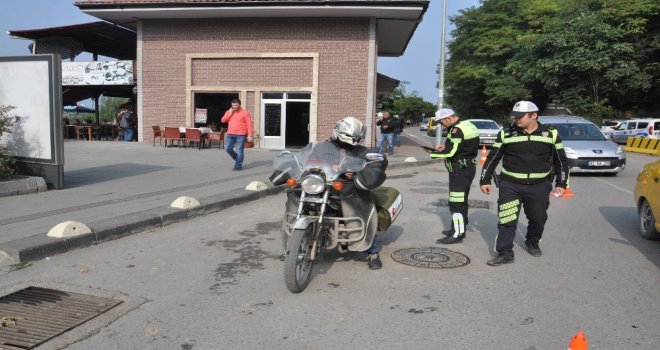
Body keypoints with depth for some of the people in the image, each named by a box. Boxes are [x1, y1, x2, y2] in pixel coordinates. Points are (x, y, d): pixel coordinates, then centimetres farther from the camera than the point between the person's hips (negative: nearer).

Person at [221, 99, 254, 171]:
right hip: (230, 134, 5)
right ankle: (236, 158, 23)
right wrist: (230, 113, -5)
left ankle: (238, 166, 3)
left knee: (239, 150, -5)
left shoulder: (245, 113, -3)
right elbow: (223, 120, 4)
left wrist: (250, 135, -14)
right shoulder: (228, 112, 13)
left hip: (241, 135, -5)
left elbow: (249, 124, -7)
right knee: (227, 148, -2)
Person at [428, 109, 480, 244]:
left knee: (456, 202, -8)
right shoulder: (466, 125, 12)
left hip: (460, 170, -11)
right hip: (467, 167, 11)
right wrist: (446, 146, 8)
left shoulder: (457, 130, -20)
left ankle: (458, 234, -6)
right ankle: (459, 228, 30)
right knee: (461, 200, 19)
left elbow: (450, 152, -22)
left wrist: (433, 154, -9)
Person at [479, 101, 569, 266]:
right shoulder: (506, 133, -1)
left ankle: (532, 243, 39)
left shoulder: (551, 134, 2)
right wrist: (485, 180, 3)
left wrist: (561, 183, 6)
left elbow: (561, 160, 10)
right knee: (506, 221, -6)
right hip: (510, 185, -1)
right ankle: (505, 253, 1)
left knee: (538, 219, 12)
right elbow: (492, 158, 5)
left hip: (539, 186, 1)